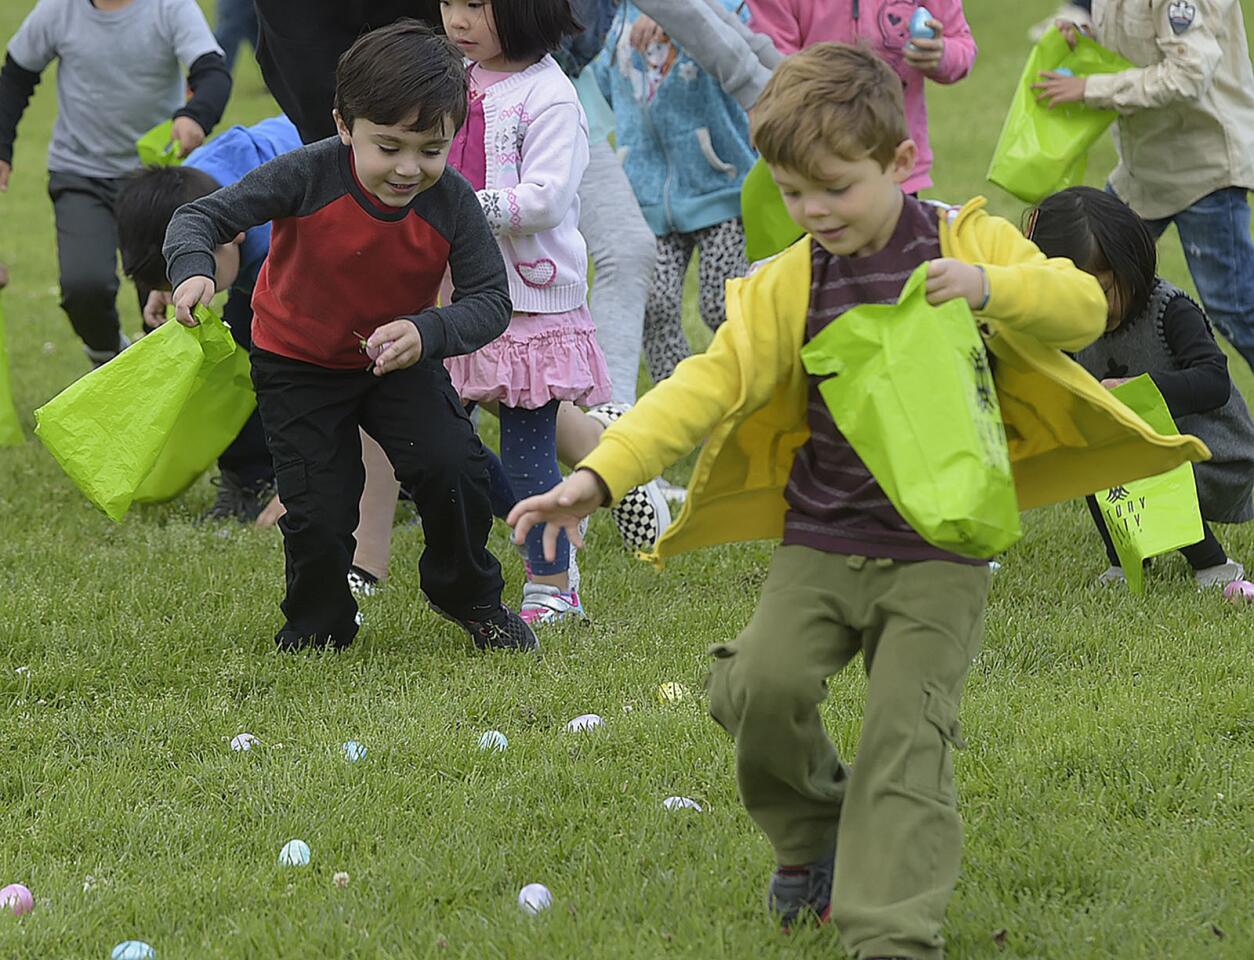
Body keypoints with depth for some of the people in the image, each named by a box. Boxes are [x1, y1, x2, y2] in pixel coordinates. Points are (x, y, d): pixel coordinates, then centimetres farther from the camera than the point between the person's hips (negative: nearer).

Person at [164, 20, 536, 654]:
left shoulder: (451, 202, -23)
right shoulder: (308, 177, -29)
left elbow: (490, 302, -22)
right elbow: (202, 216, -28)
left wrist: (426, 333, -42)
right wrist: (192, 270, -51)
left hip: (399, 359, 1)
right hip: (298, 364, -1)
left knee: (451, 466, -19)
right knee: (319, 516, -7)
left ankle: (468, 597, 10)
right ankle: (316, 631, 24)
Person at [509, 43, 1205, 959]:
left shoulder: (968, 242, 0)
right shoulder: (788, 286, 2)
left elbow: (1082, 306, -5)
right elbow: (708, 383, -4)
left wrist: (991, 286, -25)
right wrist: (597, 477, -15)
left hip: (939, 549, -2)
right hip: (822, 541, 2)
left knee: (906, 729, -12)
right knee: (760, 685, -16)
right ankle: (812, 834, 13)